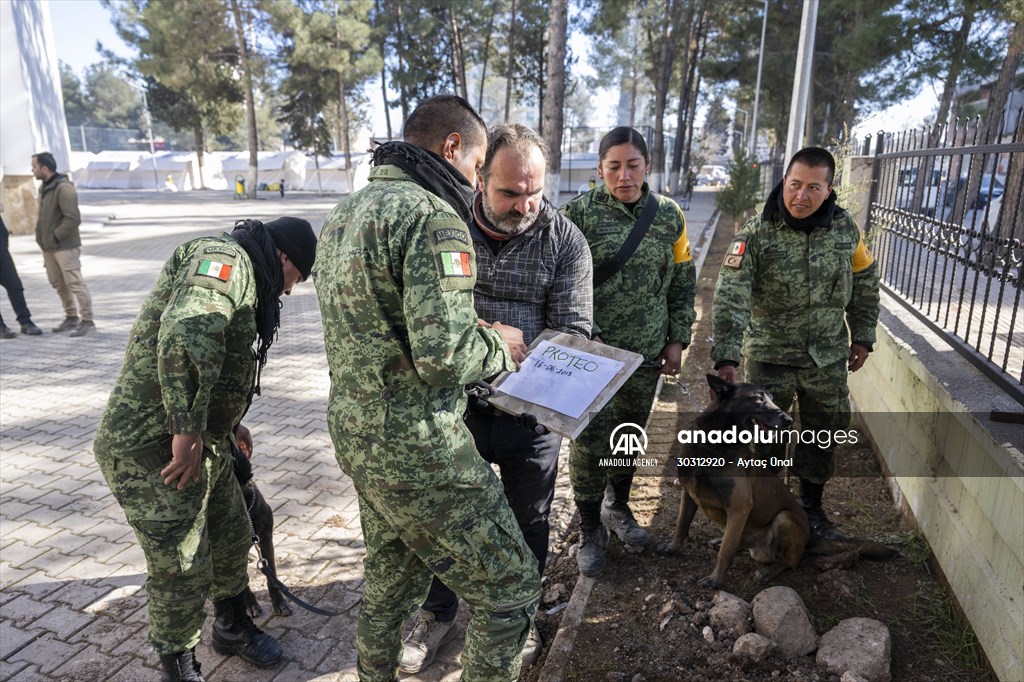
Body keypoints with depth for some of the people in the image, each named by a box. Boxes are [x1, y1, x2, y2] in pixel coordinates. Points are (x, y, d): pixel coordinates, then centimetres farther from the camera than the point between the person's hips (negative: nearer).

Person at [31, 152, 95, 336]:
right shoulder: (45, 187, 14)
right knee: (58, 283, 14)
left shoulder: (64, 188, -15)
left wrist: (55, 236, -15)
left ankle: (87, 321, -4)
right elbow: (45, 217, 21)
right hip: (49, 247, 10)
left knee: (75, 283, -8)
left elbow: (73, 219, -21)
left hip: (65, 246, -10)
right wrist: (43, 240, 12)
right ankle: (71, 317, 25)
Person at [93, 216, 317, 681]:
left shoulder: (242, 279, 17)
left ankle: (233, 628, 44)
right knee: (181, 569, 4)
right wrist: (188, 430, -30)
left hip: (199, 440, 10)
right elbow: (184, 337, -35)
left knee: (231, 538, 22)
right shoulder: (226, 259, -17)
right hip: (153, 450, -10)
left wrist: (228, 424, 36)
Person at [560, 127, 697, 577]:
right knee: (590, 442, 1)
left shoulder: (669, 216, 5)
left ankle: (617, 506, 40)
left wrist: (678, 339, 6)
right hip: (593, 351, -3)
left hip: (647, 353, 4)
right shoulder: (578, 214, -8)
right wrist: (587, 335, -17)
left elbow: (682, 282, 11)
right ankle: (590, 530, 21)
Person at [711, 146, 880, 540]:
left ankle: (811, 506, 38)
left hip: (828, 356, 4)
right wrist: (725, 358, -34)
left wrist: (863, 336, 10)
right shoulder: (756, 234, -17)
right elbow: (731, 297, -25)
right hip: (769, 355, -3)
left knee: (824, 433, 16)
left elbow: (864, 283, 11)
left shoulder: (845, 228, -4)